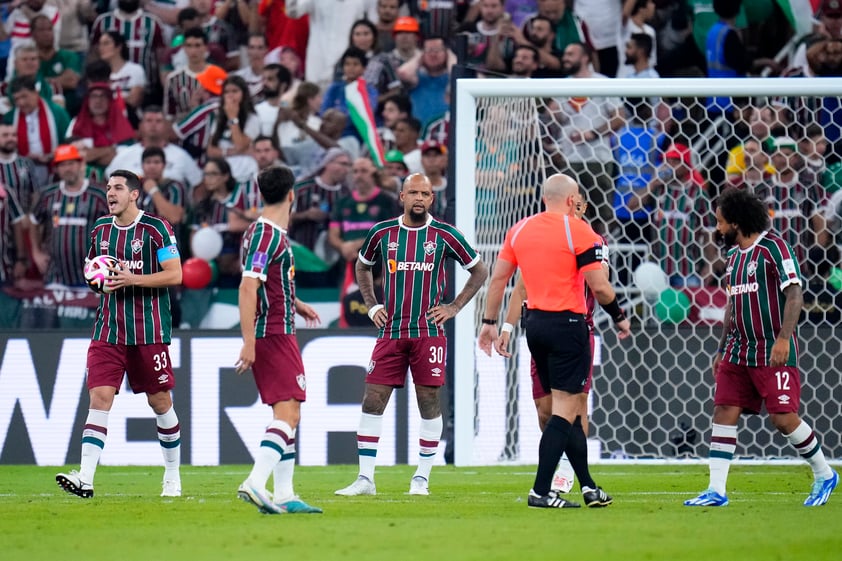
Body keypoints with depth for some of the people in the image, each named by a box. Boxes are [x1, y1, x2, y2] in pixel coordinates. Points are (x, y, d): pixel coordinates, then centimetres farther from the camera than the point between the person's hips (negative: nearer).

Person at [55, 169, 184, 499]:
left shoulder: (156, 229, -6)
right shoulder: (100, 229, 10)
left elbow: (175, 275, -10)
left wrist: (133, 279, -20)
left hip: (149, 331, -4)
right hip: (108, 330, 4)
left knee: (160, 402, 6)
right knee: (99, 397, -10)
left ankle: (173, 477, 22)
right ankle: (85, 478, -19)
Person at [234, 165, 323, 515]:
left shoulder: (275, 233, 15)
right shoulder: (266, 235, -16)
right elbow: (247, 288, -23)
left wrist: (297, 305, 37)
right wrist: (249, 342, -26)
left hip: (279, 335, 10)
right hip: (273, 336, -10)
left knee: (286, 413, 13)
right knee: (288, 412, -17)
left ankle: (284, 495, 15)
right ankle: (255, 483, -27)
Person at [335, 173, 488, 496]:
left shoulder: (444, 235, -1)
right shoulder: (383, 233, 5)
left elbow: (479, 271, 9)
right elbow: (362, 267, 23)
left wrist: (454, 307, 1)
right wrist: (371, 305, 12)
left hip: (429, 332, -2)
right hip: (390, 332, 2)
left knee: (429, 402, 0)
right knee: (373, 400, -4)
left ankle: (422, 478, 10)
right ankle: (365, 479, 0)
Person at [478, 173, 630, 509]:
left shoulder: (519, 230, 8)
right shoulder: (578, 232, -9)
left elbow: (498, 279, 10)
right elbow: (599, 286, -11)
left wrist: (489, 322, 19)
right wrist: (619, 318, 5)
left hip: (535, 324, 7)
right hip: (567, 325, -7)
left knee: (567, 409, 15)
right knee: (565, 409, -5)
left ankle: (588, 487, 20)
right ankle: (540, 492, -12)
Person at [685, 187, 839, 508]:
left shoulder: (773, 247, -9)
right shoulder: (735, 255, 15)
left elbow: (794, 294, -15)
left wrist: (783, 337, -25)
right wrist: (722, 349, 22)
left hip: (774, 352, -8)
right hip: (739, 351, 8)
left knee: (783, 418, -8)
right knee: (724, 412, -3)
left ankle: (824, 475, 13)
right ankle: (716, 490, -4)